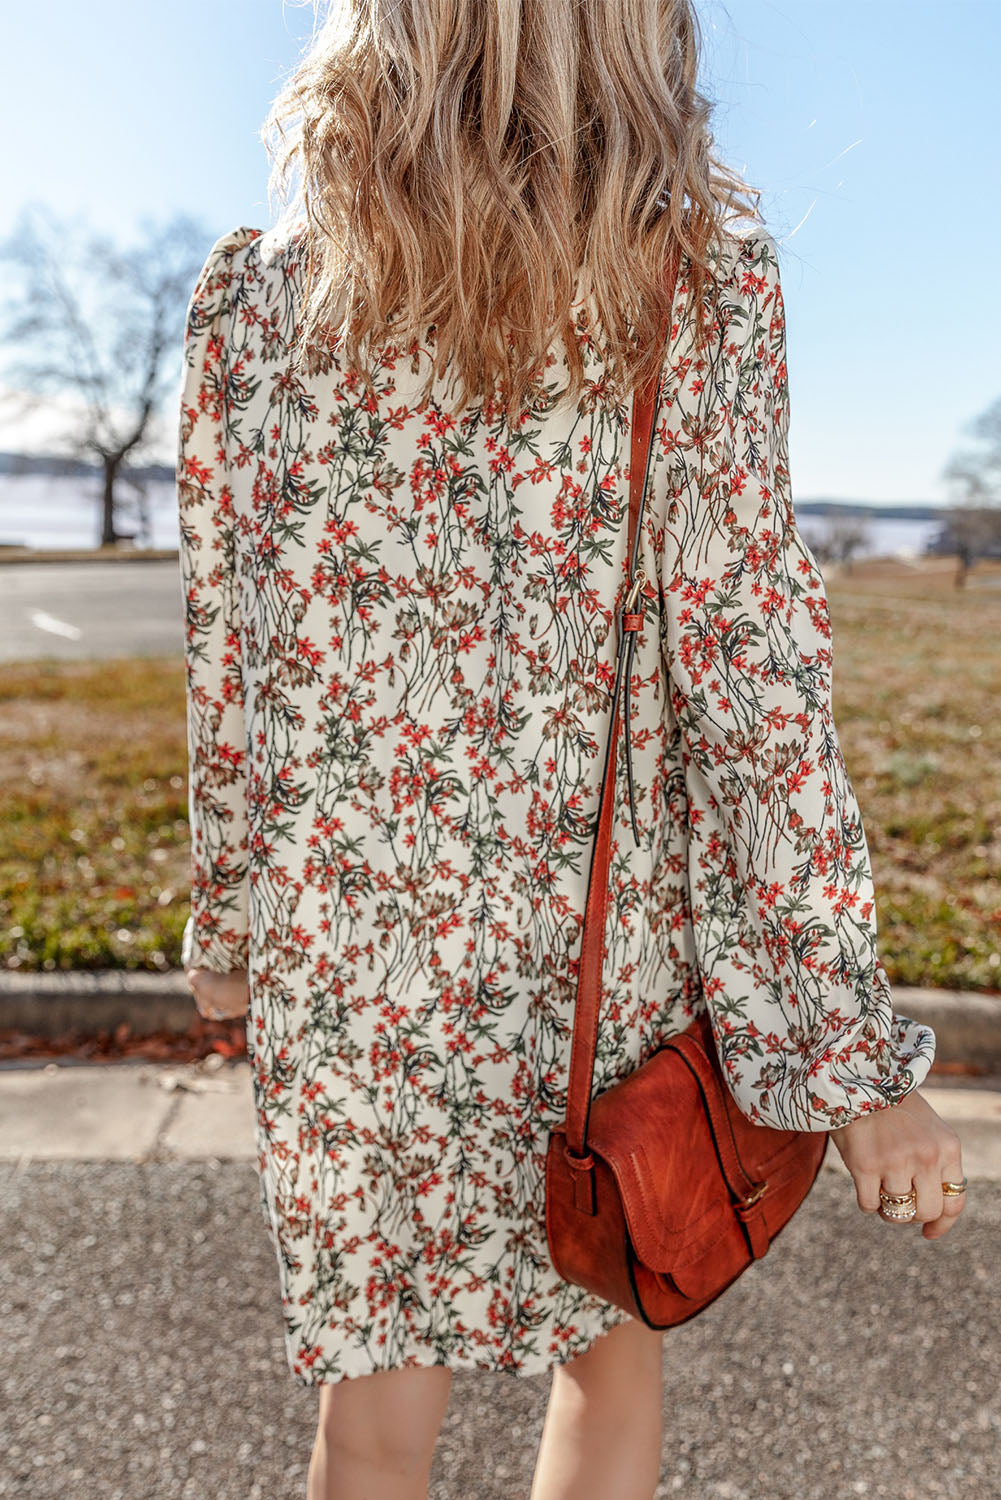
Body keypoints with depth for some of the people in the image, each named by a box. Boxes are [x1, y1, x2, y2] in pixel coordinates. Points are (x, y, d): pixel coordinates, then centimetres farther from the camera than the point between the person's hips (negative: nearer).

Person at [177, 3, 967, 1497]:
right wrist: (848, 1050, -7)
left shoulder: (259, 285, 1)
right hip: (594, 928, -1)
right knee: (611, 1343, 25)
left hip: (350, 931, 2)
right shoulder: (695, 259, -5)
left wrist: (229, 923, 16)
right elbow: (746, 658, -12)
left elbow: (230, 658, 3)